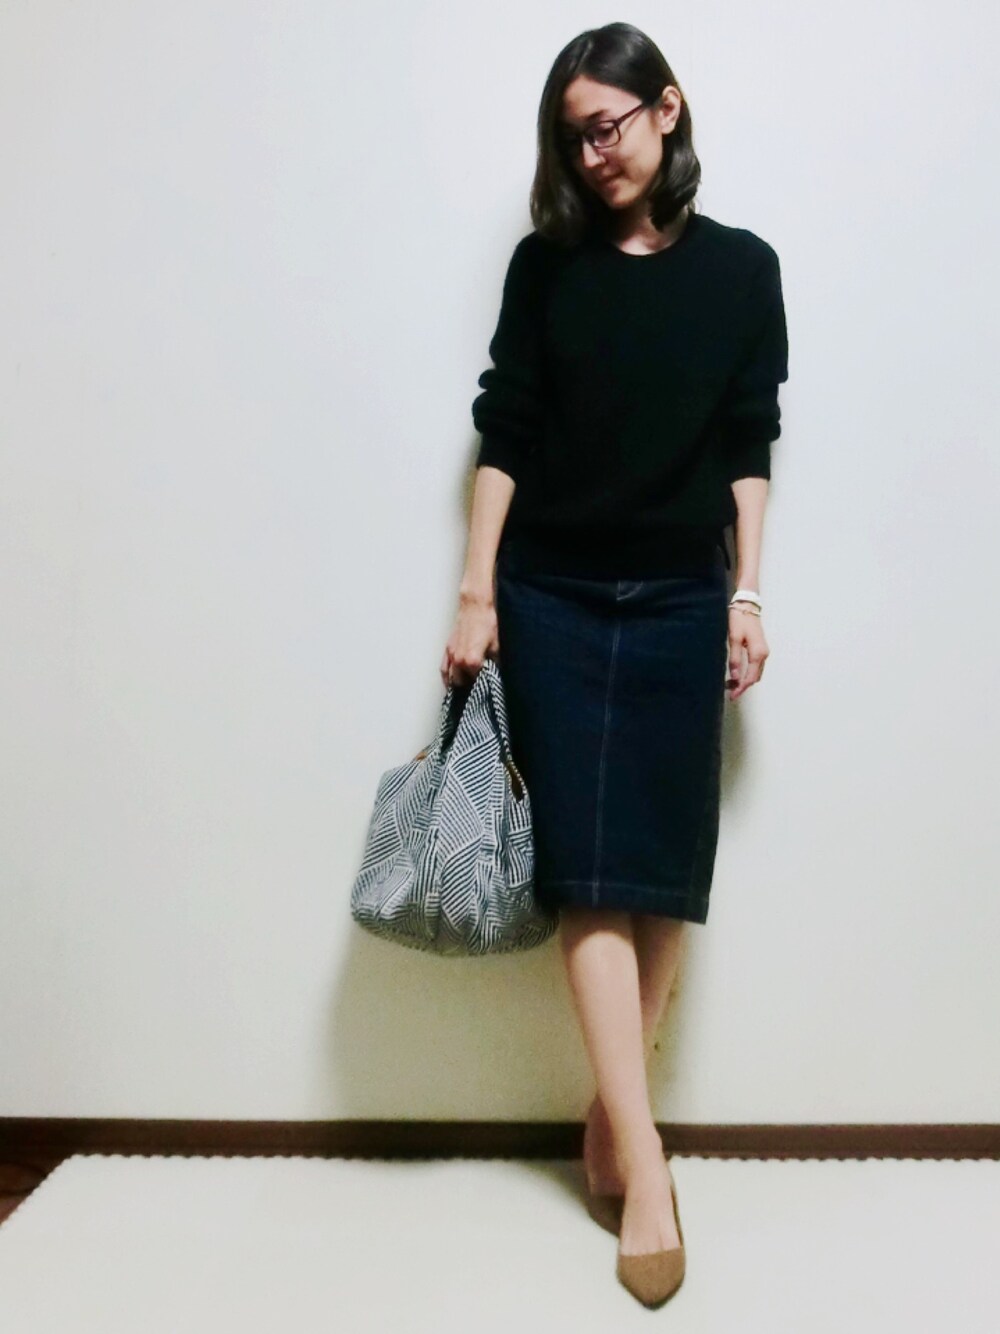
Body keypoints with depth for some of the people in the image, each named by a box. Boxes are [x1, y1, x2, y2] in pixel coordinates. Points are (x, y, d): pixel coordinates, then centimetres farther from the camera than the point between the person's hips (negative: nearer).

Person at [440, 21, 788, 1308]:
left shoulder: (741, 268, 7)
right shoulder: (545, 263, 5)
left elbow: (748, 447, 7)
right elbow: (505, 435, 3)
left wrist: (746, 595, 1)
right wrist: (476, 595, -2)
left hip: (680, 602, 1)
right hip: (554, 600, 0)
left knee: (667, 866, 1)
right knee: (589, 866, -6)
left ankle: (613, 1109, 18)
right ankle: (642, 1154, 0)